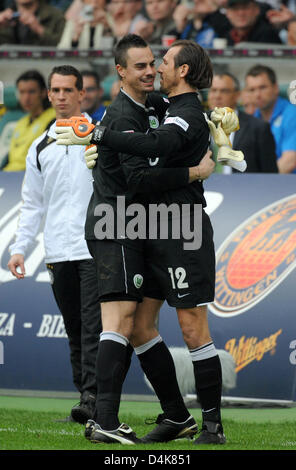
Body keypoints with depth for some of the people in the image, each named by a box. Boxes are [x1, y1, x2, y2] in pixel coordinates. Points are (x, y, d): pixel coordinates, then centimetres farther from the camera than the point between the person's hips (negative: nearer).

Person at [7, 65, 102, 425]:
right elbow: (32, 204, 18)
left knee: (93, 327, -12)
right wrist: (20, 247, 9)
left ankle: (92, 397, -16)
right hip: (58, 253, 4)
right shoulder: (40, 148, 17)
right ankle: (86, 396, 9)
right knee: (74, 331, 6)